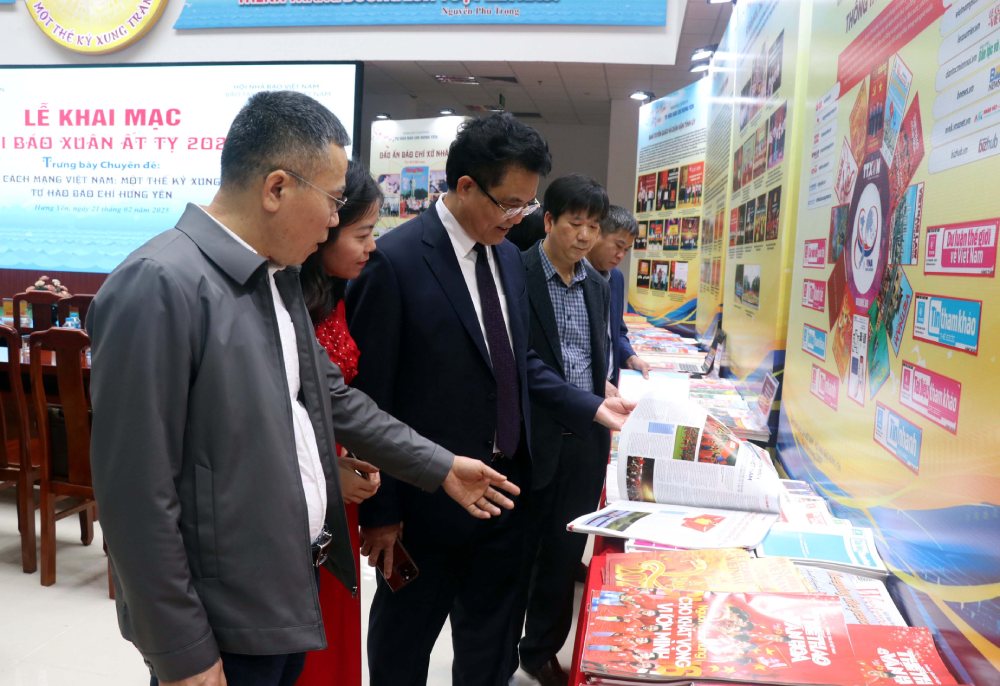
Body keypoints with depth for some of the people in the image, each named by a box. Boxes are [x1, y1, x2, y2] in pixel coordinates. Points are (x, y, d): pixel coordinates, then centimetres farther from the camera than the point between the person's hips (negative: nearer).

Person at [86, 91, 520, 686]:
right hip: (219, 622, -8)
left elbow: (331, 395, 14)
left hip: (292, 588, 8)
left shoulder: (280, 275, 5)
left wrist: (439, 466, 14)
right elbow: (137, 492, -21)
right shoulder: (159, 287, -22)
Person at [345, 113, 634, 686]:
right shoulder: (394, 261, -18)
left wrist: (592, 406, 3)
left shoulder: (508, 256, 5)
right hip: (427, 497, -6)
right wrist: (380, 511, -12)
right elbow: (368, 396, -16)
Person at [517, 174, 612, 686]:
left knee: (566, 553, 15)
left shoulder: (597, 285, 11)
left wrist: (602, 416, 10)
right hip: (531, 441, -5)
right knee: (516, 553, 10)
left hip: (585, 442, 6)